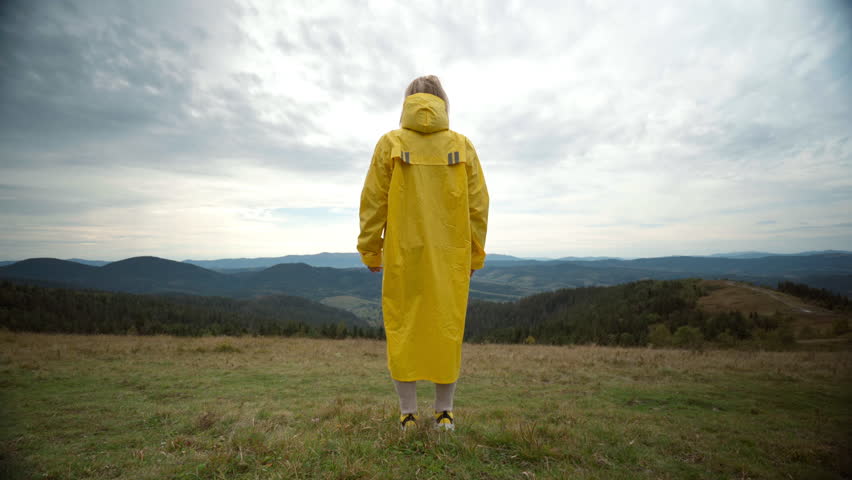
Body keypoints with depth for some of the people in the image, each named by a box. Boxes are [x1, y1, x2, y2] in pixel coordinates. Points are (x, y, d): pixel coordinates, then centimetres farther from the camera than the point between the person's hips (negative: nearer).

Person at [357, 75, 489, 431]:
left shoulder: (391, 144, 3)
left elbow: (373, 202, 0)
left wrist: (370, 251, 7)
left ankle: (408, 414, 14)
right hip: (450, 257, 2)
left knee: (403, 328, 8)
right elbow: (478, 205, 4)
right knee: (447, 329, 9)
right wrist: (474, 255, 10)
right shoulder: (462, 146, 7)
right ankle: (444, 413, 17)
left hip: (403, 255, -1)